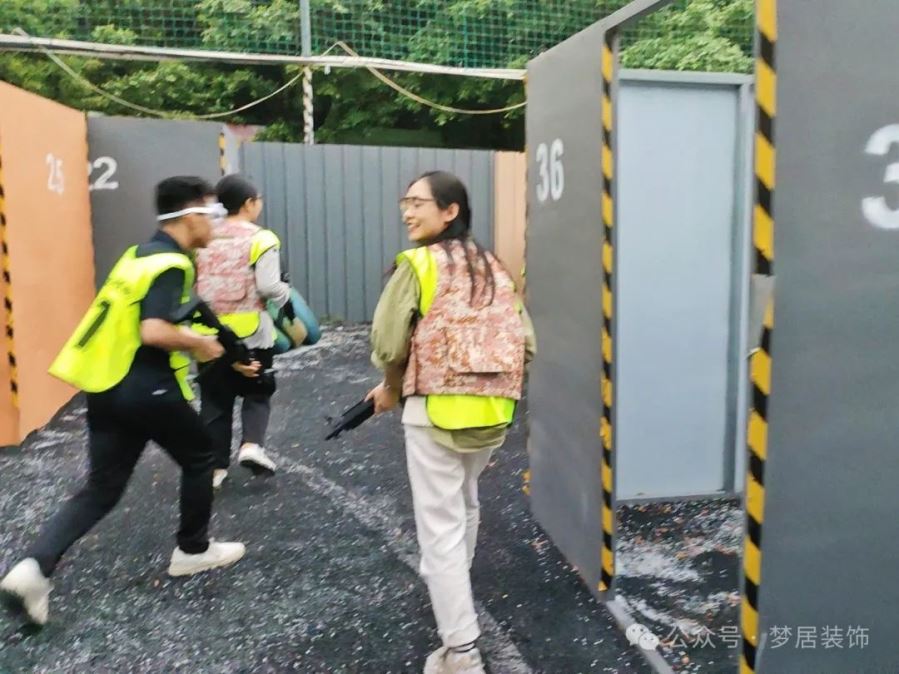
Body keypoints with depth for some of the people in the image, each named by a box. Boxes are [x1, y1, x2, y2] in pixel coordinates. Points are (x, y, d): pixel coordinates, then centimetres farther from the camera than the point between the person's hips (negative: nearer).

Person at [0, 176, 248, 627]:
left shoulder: (141, 254, 14)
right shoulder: (172, 263, -15)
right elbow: (154, 331, -27)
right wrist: (199, 344, -9)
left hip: (105, 387, 8)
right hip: (146, 389, -8)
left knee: (101, 489, 12)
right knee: (199, 458, 15)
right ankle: (193, 551, 29)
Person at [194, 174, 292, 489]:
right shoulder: (261, 239, -9)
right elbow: (268, 286, -16)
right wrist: (288, 297, 3)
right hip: (251, 331, -4)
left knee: (215, 400, 12)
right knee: (257, 392, 16)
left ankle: (215, 467, 16)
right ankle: (251, 445, -5)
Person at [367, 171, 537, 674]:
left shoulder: (417, 265, -8)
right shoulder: (495, 268, 10)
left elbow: (390, 345, -14)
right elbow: (527, 346, 8)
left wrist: (392, 388, 6)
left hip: (436, 412, -6)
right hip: (494, 412, 7)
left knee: (440, 527, 3)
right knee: (465, 505, 28)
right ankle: (452, 587, 50)